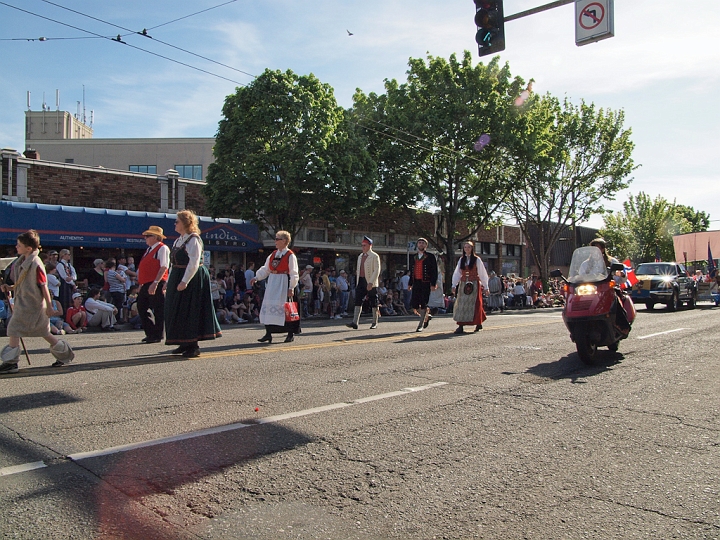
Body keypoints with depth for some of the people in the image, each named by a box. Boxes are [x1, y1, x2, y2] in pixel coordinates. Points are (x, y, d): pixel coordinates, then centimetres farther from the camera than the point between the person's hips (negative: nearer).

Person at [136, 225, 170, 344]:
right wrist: (141, 284, 21)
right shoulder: (149, 249, 21)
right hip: (146, 285, 10)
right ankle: (150, 333, 21)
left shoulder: (162, 249, -8)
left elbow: (164, 267, -17)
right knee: (142, 308, 11)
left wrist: (155, 283, -24)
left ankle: (157, 336, 6)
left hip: (156, 285, -10)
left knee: (158, 311, -2)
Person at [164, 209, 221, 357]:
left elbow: (194, 263, -21)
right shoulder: (178, 240, 15)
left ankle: (193, 346, 3)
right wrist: (169, 281, 15)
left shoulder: (193, 239, -13)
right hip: (177, 278, 10)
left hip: (192, 279, -10)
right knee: (178, 311, 12)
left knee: (189, 311, -5)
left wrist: (184, 281, -25)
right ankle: (185, 344, 23)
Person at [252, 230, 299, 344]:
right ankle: (268, 333, 8)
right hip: (272, 283, 6)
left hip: (283, 283, -6)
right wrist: (256, 278, 5)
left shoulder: (290, 256, -5)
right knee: (268, 306, 2)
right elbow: (265, 269, 17)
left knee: (285, 308, -5)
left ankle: (291, 334, 6)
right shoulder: (273, 255, 14)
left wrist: (291, 288, -14)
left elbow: (294, 274, -8)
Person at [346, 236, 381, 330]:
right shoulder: (360, 256, 16)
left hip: (371, 283, -6)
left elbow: (377, 271, -13)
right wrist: (357, 283, 15)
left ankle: (375, 323, 14)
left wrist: (370, 283, -21)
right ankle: (355, 323, -7)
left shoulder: (375, 256, -6)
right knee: (358, 302, -3)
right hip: (360, 281, 6)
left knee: (373, 304, 3)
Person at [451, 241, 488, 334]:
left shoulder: (477, 259, 0)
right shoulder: (461, 259, 11)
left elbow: (482, 273, 2)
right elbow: (457, 273, 10)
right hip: (463, 284, 3)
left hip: (474, 284, -3)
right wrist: (454, 285, 1)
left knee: (474, 304, -2)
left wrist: (485, 286, 1)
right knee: (461, 304, -3)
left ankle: (478, 324, 15)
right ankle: (460, 326, -5)